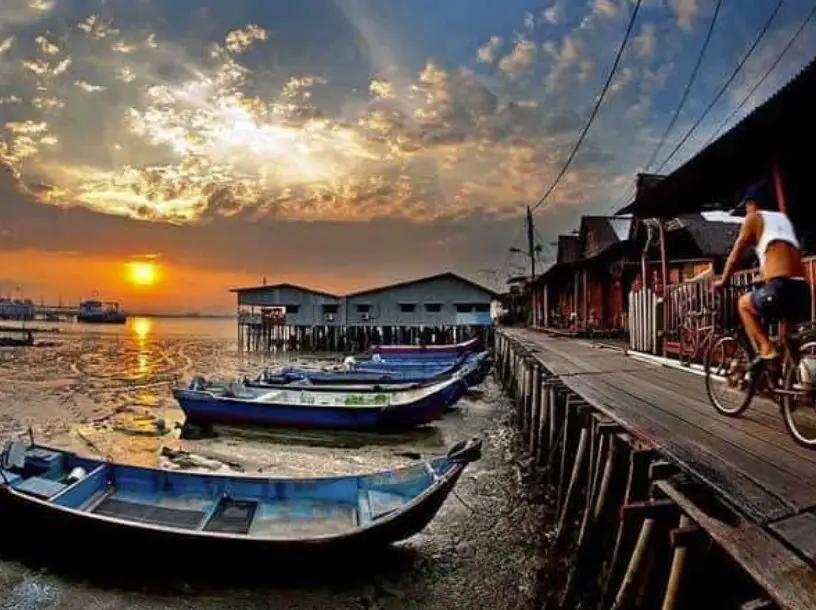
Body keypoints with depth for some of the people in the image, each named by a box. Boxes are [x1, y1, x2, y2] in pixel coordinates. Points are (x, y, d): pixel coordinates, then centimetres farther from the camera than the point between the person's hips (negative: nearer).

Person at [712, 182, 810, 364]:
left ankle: (767, 350, 2)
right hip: (803, 290, 6)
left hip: (779, 288, -6)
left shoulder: (754, 218, 10)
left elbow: (736, 254, 9)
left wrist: (722, 281, 20)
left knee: (744, 304, 20)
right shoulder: (784, 218, 28)